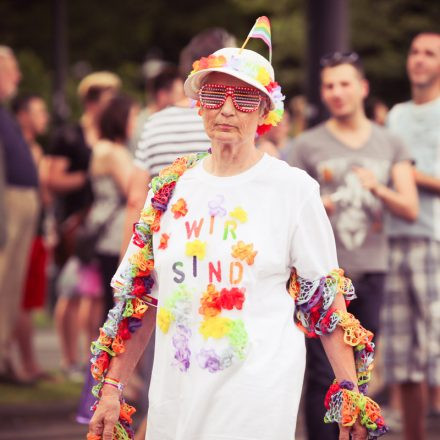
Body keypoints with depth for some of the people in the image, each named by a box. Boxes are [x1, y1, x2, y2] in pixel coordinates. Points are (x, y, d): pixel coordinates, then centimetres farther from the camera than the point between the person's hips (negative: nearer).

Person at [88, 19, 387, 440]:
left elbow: (325, 297, -2)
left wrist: (350, 392, -7)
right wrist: (111, 387, 8)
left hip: (258, 397, -4)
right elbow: (141, 295, 11)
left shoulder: (292, 188, -4)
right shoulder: (173, 186, 7)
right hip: (176, 390, 4)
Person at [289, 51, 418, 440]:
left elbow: (410, 210, 2)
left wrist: (380, 189, -17)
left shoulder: (390, 145, 9)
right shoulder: (308, 145, 3)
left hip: (371, 271, 3)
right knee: (324, 374, -7)